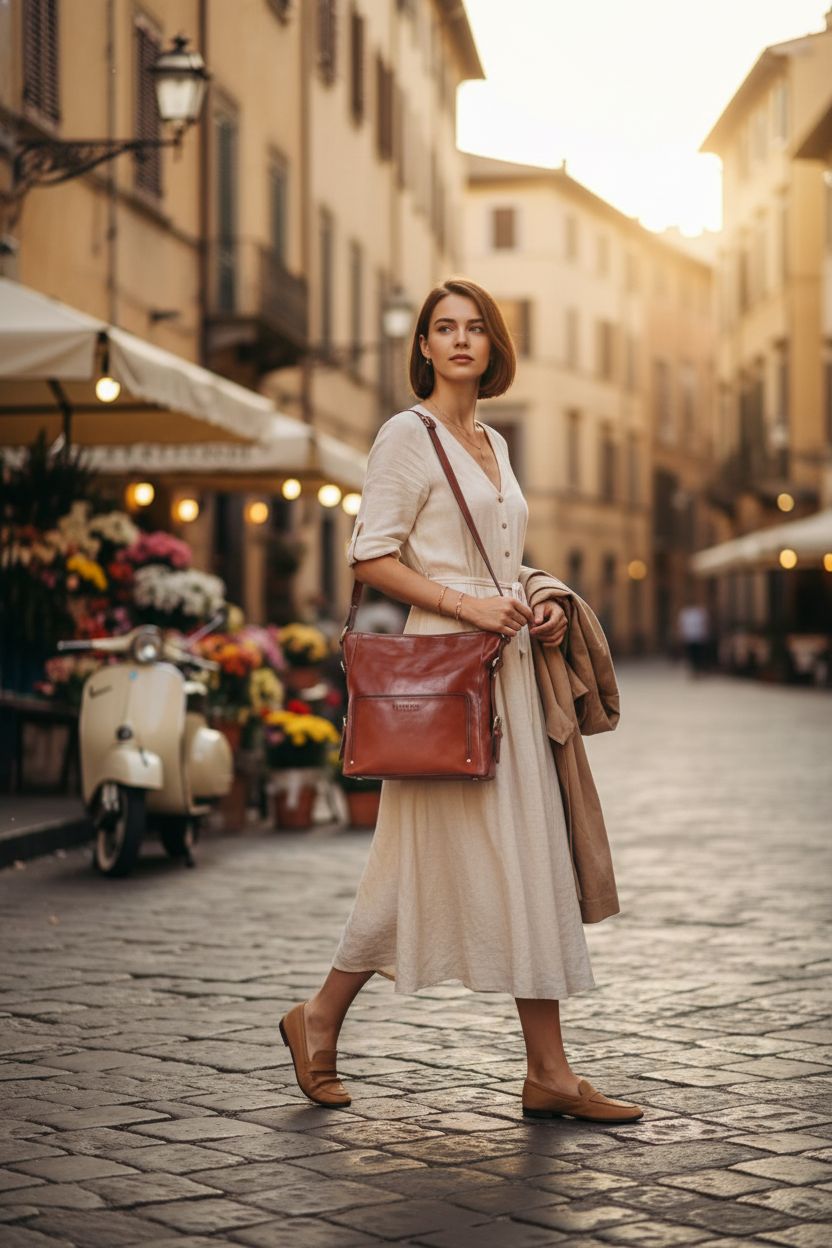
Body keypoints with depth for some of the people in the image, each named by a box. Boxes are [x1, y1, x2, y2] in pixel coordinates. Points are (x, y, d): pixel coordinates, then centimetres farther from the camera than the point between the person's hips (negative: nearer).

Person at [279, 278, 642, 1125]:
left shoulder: (493, 443, 18)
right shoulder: (408, 434, -6)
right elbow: (369, 556, -13)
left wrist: (535, 609, 8)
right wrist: (465, 605, -20)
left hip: (507, 668, 8)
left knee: (528, 859, 4)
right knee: (427, 862, -6)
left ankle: (549, 1073, 6)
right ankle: (319, 1019, 12)